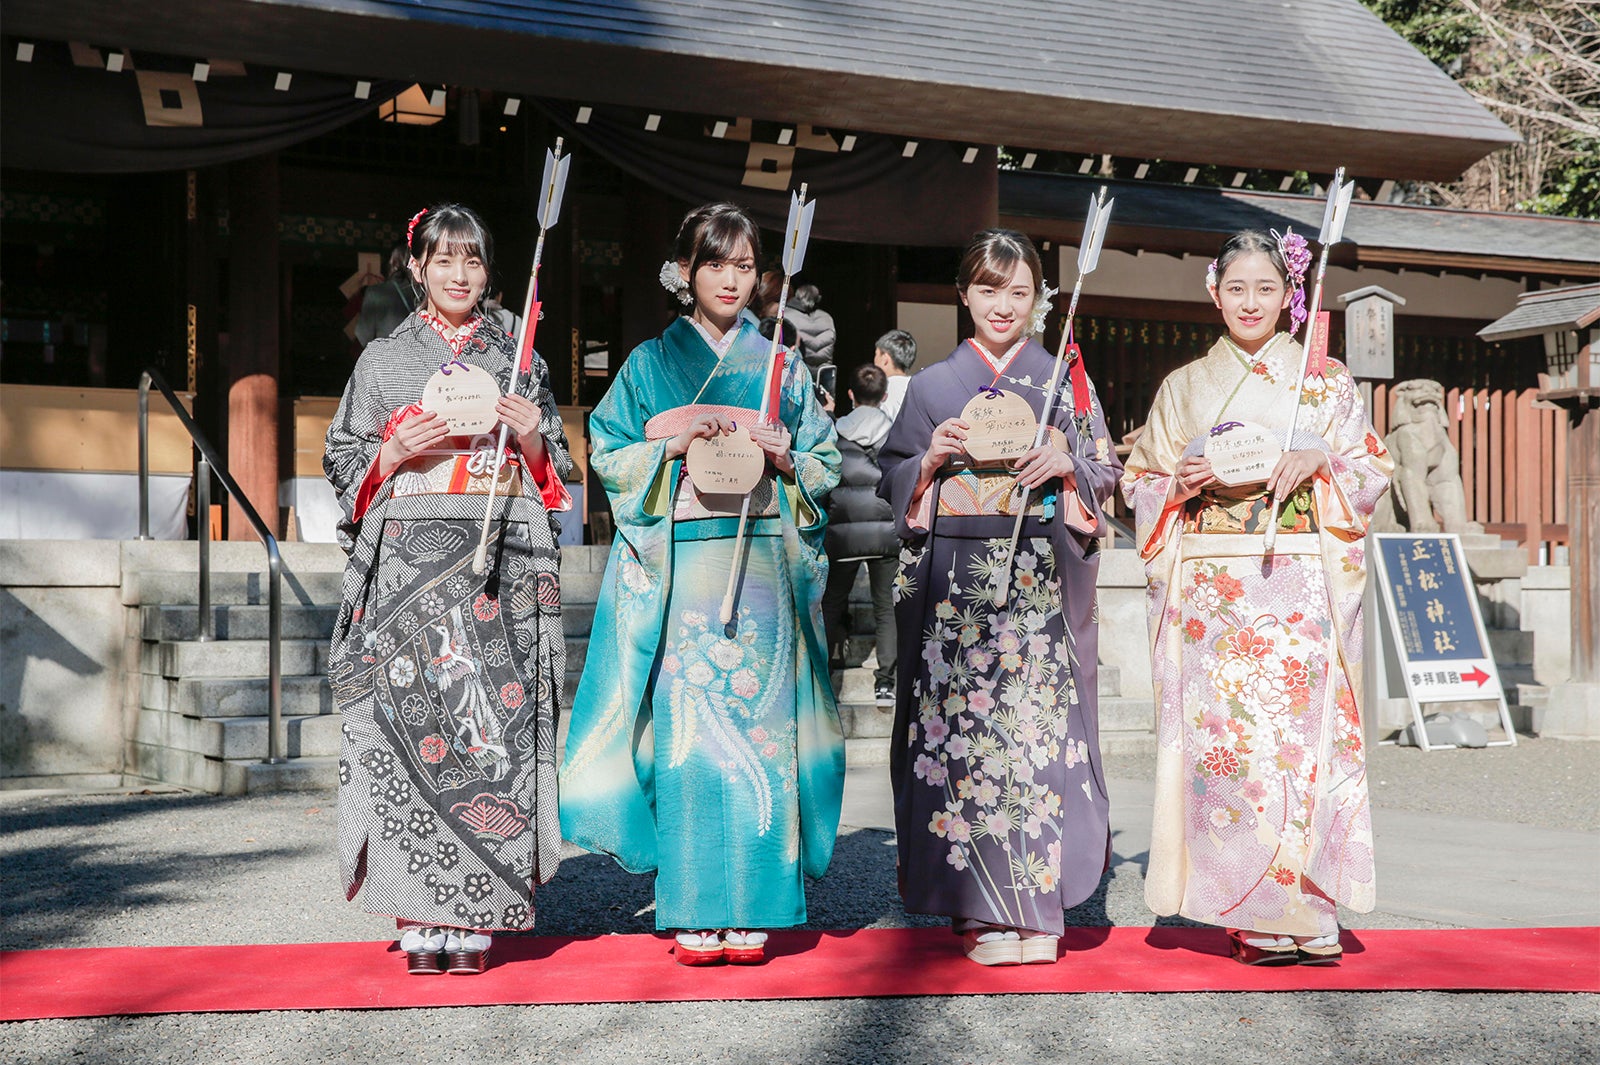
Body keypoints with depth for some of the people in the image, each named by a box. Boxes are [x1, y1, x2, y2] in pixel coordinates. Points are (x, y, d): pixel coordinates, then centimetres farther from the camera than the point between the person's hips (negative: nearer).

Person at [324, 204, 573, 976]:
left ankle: (472, 918, 1)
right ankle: (418, 918, -1)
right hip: (409, 558, -1)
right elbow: (341, 458, 11)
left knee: (492, 720, -5)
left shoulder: (520, 361, 16)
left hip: (500, 563, 1)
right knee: (410, 719, -8)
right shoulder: (383, 360, 12)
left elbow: (555, 474, 17)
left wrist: (533, 439, -3)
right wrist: (395, 453, -7)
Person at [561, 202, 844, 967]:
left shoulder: (780, 366, 15)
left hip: (763, 563, 1)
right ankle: (694, 915, 1)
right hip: (680, 566, -1)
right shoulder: (650, 363, 10)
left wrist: (784, 458, -5)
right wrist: (674, 448, -9)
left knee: (757, 724, -3)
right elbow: (610, 456, 6)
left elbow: (827, 465, 14)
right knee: (686, 723, -5)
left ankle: (750, 910, 4)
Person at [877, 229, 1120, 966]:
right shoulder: (933, 385, 13)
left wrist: (1067, 464, -8)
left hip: (1040, 579, -1)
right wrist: (931, 459, -6)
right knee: (961, 724, -4)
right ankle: (979, 905, 5)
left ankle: (1035, 908, -2)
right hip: (955, 582, 1)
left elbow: (1106, 472, 11)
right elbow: (892, 477, 13)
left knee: (1036, 722, -8)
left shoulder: (1066, 381, 12)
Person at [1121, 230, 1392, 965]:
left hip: (1297, 586, -1)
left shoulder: (1327, 383, 12)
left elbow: (1373, 470, 9)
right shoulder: (1184, 386, 15)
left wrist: (1319, 462, -10)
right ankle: (1257, 912, 2)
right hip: (1211, 591, 1)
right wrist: (1183, 481, -6)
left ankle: (1301, 911, -1)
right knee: (1221, 732, -6)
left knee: (1297, 732, -9)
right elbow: (1141, 483, 15)